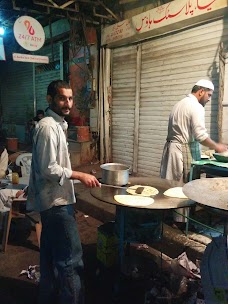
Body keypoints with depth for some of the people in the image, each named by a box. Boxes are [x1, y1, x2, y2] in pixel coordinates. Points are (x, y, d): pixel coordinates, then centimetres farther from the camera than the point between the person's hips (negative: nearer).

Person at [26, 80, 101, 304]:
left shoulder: (58, 124, 12)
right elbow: (49, 169, -23)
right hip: (56, 202, -10)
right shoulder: (48, 127, -19)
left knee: (50, 253, 21)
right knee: (71, 259, -3)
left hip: (53, 201, 10)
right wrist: (79, 175, -17)